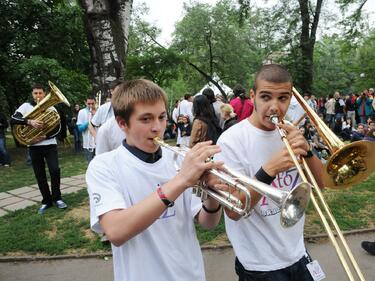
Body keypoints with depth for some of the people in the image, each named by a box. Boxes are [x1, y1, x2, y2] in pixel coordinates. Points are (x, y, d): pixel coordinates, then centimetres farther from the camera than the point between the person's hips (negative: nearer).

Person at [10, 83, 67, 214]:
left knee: (55, 170, -10)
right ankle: (46, 201, 15)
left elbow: (57, 128, -1)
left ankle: (57, 198, 7)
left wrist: (45, 136, -18)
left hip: (50, 144, 0)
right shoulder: (26, 106, 2)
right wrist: (29, 121, -28)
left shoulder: (51, 108, 4)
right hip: (34, 146, 1)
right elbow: (12, 119, -12)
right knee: (40, 175, 4)